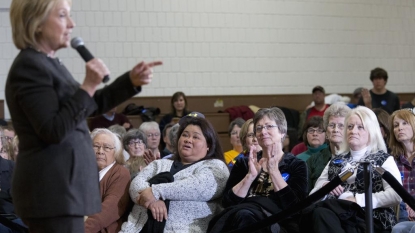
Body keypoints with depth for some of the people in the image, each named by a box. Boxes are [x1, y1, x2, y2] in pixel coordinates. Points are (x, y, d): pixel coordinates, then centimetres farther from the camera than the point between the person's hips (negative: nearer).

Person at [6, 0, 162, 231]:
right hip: (54, 190, -10)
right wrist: (88, 86, -22)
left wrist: (132, 81, 13)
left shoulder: (50, 63, 16)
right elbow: (53, 131, -22)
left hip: (61, 187, 10)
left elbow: (92, 105, 25)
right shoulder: (29, 67, -14)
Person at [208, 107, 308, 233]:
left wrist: (273, 171, -6)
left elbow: (294, 206, -3)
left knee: (244, 215, -36)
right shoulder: (243, 163, 21)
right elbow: (228, 202, 7)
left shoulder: (296, 165, 13)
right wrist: (250, 175, -4)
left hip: (277, 222, -2)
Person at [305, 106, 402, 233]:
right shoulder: (336, 161, 27)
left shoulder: (384, 159, 13)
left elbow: (396, 195, -4)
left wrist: (357, 200, -12)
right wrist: (324, 186, -1)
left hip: (371, 218, -4)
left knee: (321, 213, -36)